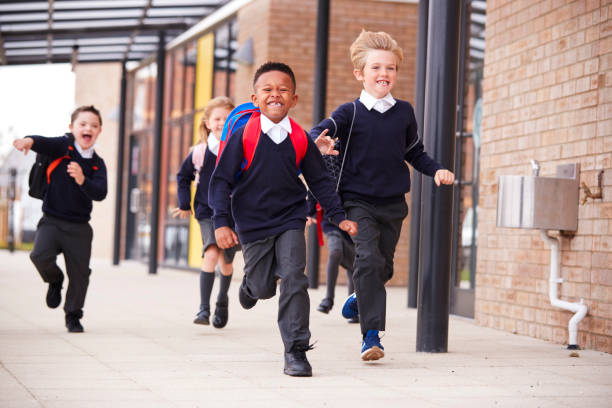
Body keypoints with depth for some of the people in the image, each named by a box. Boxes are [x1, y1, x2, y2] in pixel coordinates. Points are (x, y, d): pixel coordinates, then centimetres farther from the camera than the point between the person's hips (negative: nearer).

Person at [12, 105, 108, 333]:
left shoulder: (97, 164, 2)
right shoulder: (63, 146, -4)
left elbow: (100, 194, -10)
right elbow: (45, 144, -25)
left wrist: (82, 180, -29)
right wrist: (29, 141, -48)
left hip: (79, 227, 2)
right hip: (52, 220, -2)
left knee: (80, 273, 2)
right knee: (40, 255, -23)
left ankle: (73, 316, 23)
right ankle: (55, 281, 12)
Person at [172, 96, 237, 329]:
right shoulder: (199, 152, -3)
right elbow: (183, 176, 14)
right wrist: (185, 205, 12)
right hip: (207, 213, -1)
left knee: (225, 262, 12)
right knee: (212, 253, -23)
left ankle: (222, 302, 42)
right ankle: (203, 308, -20)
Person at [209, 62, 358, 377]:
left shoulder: (300, 140, -2)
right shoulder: (243, 136, -10)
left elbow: (320, 182, 10)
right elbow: (221, 181, -7)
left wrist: (339, 216, 6)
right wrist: (221, 223, -15)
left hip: (290, 221, 1)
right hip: (252, 225, -1)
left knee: (293, 280, -14)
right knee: (263, 287, 8)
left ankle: (296, 351, -6)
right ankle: (250, 284, 48)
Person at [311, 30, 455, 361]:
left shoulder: (404, 112, 7)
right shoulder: (350, 113, -4)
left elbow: (415, 153, 18)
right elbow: (320, 131, -20)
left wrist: (437, 170, 1)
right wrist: (321, 142, -44)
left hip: (393, 204, 4)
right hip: (357, 201, -4)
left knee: (384, 266, 13)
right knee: (368, 260, -19)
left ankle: (361, 299, 46)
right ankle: (371, 334, -16)